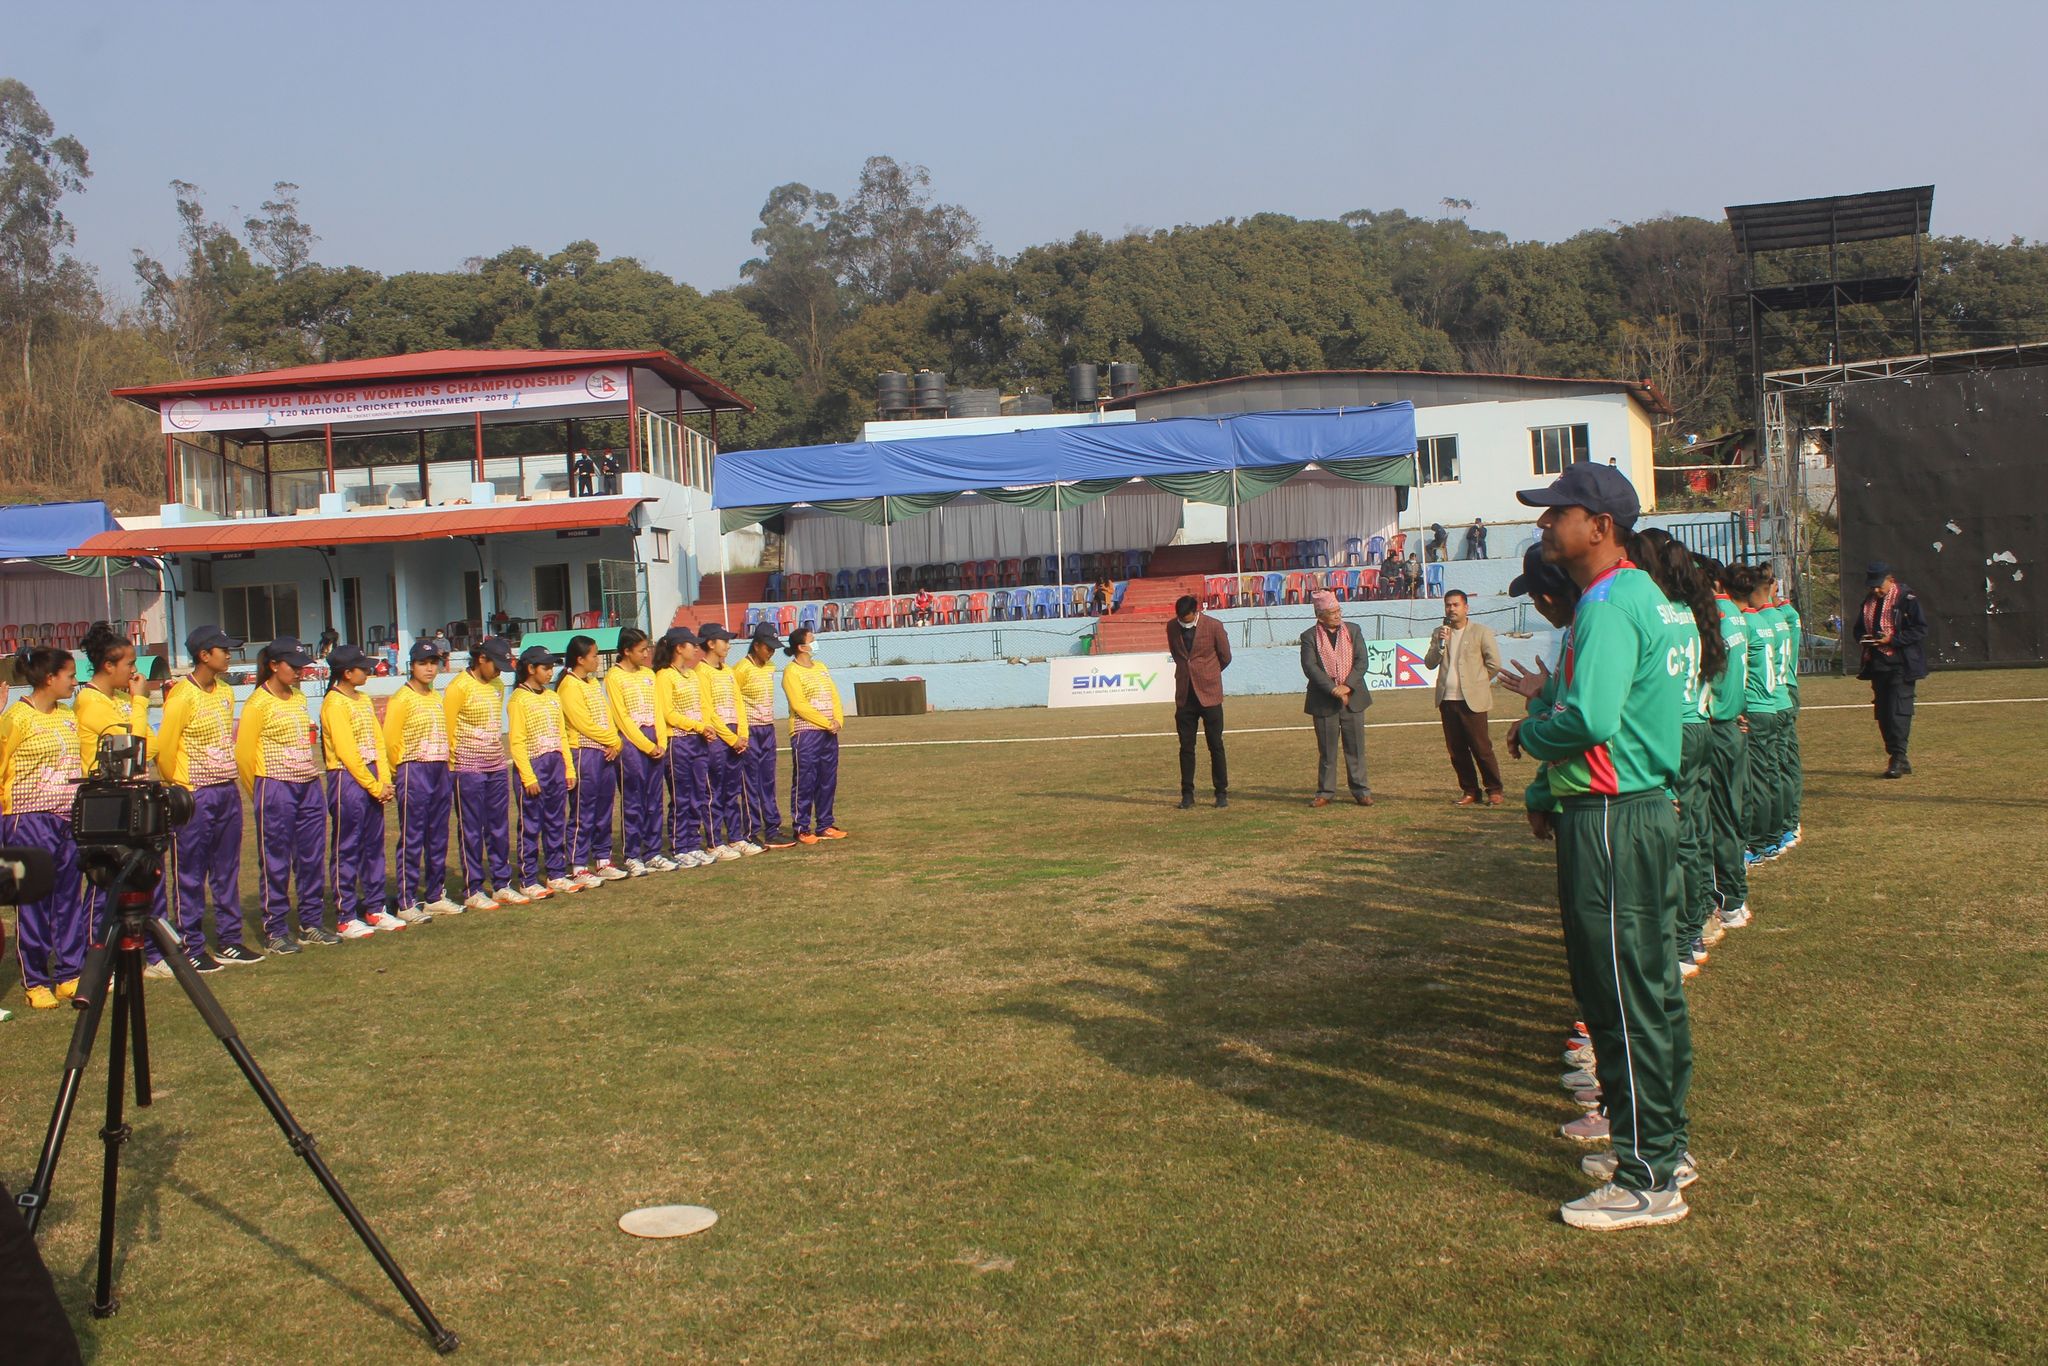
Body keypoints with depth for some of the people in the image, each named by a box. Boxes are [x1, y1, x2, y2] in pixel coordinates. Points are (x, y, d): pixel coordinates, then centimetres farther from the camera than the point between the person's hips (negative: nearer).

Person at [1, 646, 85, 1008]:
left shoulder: (68, 717, 10)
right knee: (33, 902, 1)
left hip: (69, 819, 6)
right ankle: (36, 982, 9)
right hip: (30, 821, -6)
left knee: (69, 898, 9)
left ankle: (69, 974, 16)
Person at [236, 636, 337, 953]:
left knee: (311, 859, 10)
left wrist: (312, 778, 14)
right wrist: (260, 793, 0)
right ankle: (274, 932, 8)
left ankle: (311, 924, 19)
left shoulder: (299, 698, 12)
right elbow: (243, 753, -8)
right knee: (276, 864, 1)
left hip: (309, 787, 7)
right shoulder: (259, 703, -9)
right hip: (276, 789, -6)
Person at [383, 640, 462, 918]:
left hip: (441, 771, 7)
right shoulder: (402, 699, -9)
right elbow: (391, 741, -11)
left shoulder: (437, 698, 14)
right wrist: (401, 772, -1)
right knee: (412, 840, -4)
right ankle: (406, 904, 0)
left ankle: (435, 897, 20)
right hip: (414, 773, -7)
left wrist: (446, 768, 11)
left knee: (438, 839, 11)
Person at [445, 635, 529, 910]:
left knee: (499, 828, 10)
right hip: (468, 769, -7)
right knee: (472, 831, 0)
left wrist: (497, 752, 14)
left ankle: (502, 885, 18)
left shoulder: (497, 686, 10)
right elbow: (447, 728, -10)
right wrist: (455, 766, -5)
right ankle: (473, 891, 6)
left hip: (496, 766, 7)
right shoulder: (460, 687, -12)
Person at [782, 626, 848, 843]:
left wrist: (838, 721, -4)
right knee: (804, 782, -4)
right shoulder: (792, 673, -8)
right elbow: (799, 705, -15)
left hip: (829, 734, 7)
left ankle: (824, 825, 18)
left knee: (828, 781, 10)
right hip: (805, 734, -7)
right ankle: (802, 829, 1)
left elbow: (834, 697, 14)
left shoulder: (821, 668, 16)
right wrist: (827, 723, -16)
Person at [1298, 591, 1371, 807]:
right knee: (1326, 750, 4)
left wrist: (1347, 686, -13)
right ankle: (1325, 792, 12)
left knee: (1356, 747, 3)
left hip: (1352, 698, 2)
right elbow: (1309, 667, -11)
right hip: (1324, 701, -2)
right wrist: (1333, 689, -20)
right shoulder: (1309, 637, 0)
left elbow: (1361, 661, 0)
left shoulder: (1353, 631, 8)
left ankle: (1361, 791, 10)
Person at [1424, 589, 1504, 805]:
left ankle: (1493, 790, 7)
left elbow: (1494, 663, 0)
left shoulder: (1481, 632, 0)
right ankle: (1470, 791, 16)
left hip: (1472, 700, -4)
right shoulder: (1439, 633, 12)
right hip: (1447, 700, 4)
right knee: (1457, 751, 7)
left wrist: (1475, 681, 5)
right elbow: (1429, 663, 5)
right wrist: (1441, 643, -9)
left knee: (1482, 748, -4)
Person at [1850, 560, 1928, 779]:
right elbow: (1857, 628, 21)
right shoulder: (1868, 602, 14)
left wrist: (1892, 640, -18)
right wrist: (1863, 638, -2)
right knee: (1883, 713, 8)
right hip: (1877, 665, 7)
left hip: (1901, 665, -7)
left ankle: (1898, 758, -12)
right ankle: (1899, 760, 16)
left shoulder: (1907, 599, -7)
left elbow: (1921, 629, -11)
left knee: (1898, 711, -13)